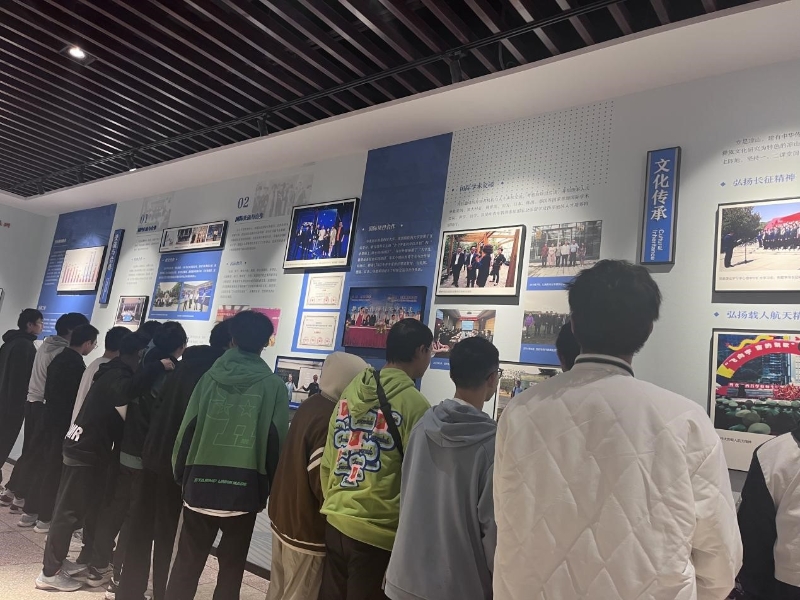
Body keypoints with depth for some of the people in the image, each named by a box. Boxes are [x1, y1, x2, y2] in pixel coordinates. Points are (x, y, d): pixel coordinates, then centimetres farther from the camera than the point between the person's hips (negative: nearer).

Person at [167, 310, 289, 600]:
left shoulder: (210, 378, -1)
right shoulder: (273, 386, -6)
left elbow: (187, 430, 0)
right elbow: (275, 442, -4)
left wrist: (181, 474, 14)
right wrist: (272, 489, 8)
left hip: (200, 485, 2)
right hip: (245, 490, -2)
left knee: (186, 562, 15)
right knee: (231, 566, 13)